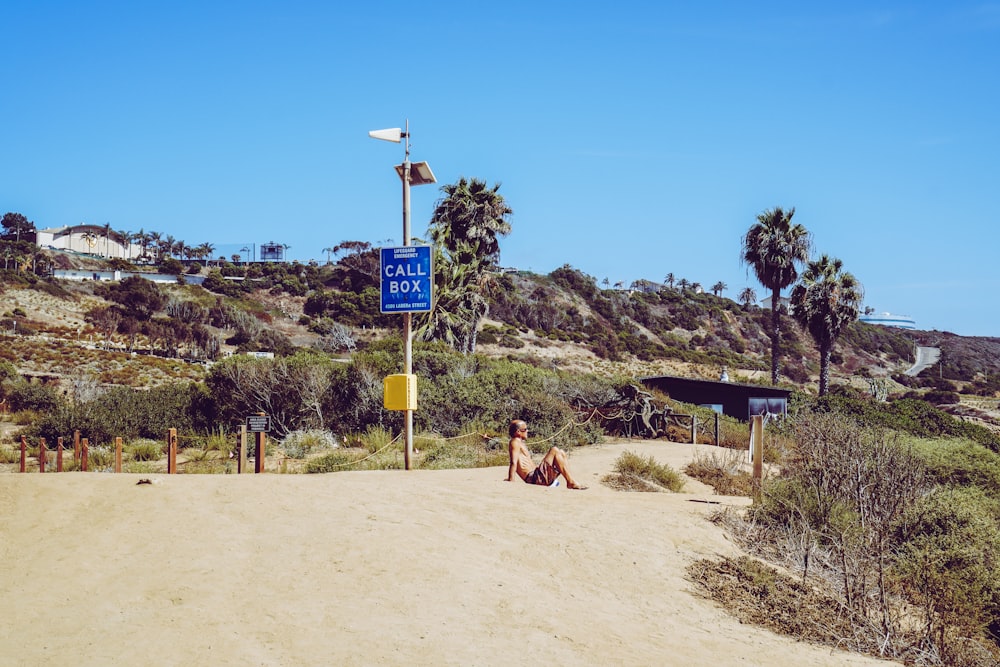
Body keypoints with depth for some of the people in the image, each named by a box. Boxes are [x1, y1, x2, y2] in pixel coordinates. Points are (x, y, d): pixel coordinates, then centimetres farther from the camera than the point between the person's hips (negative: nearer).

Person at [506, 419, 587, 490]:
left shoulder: (520, 443, 24)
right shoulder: (515, 442, -8)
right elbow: (514, 462, -19)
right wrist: (511, 480, -28)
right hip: (534, 477, -10)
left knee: (561, 453, 11)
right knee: (554, 451, -16)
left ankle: (570, 481, -1)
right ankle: (571, 483, -17)